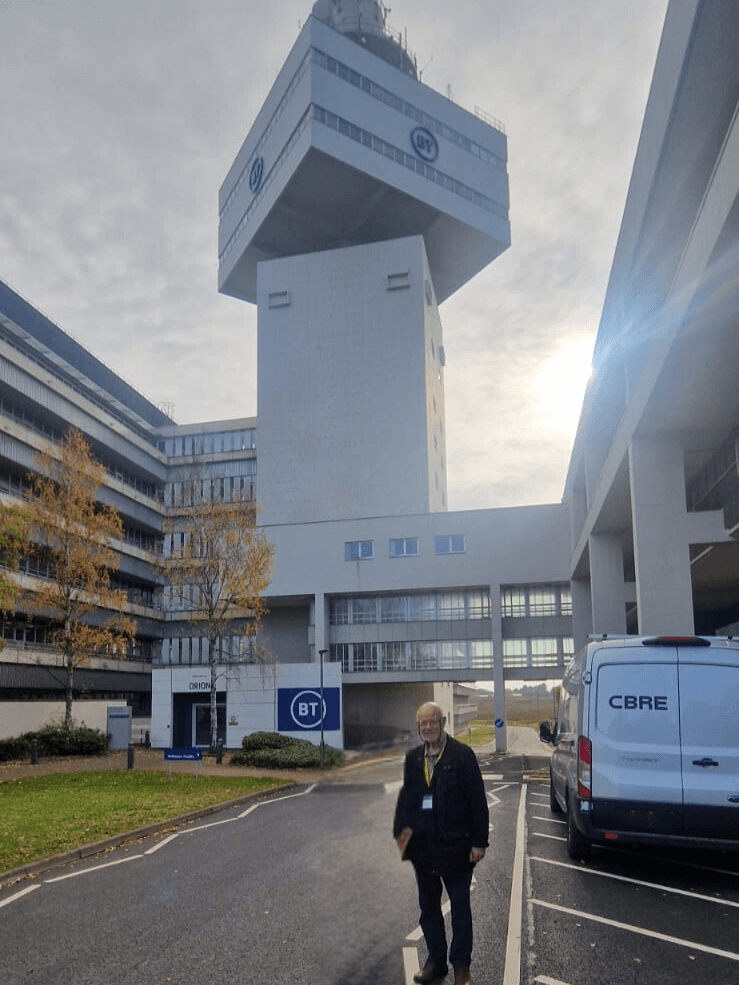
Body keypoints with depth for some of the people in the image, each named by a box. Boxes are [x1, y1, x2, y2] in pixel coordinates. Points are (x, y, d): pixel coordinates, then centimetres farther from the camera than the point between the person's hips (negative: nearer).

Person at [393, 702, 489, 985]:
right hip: (423, 845, 5)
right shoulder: (413, 758, 4)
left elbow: (477, 800, -10)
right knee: (428, 907, 16)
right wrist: (401, 830, 1)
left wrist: (479, 842, -12)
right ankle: (436, 962, 32)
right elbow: (405, 797, 11)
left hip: (455, 844, -5)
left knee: (460, 908, 11)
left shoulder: (462, 755, -12)